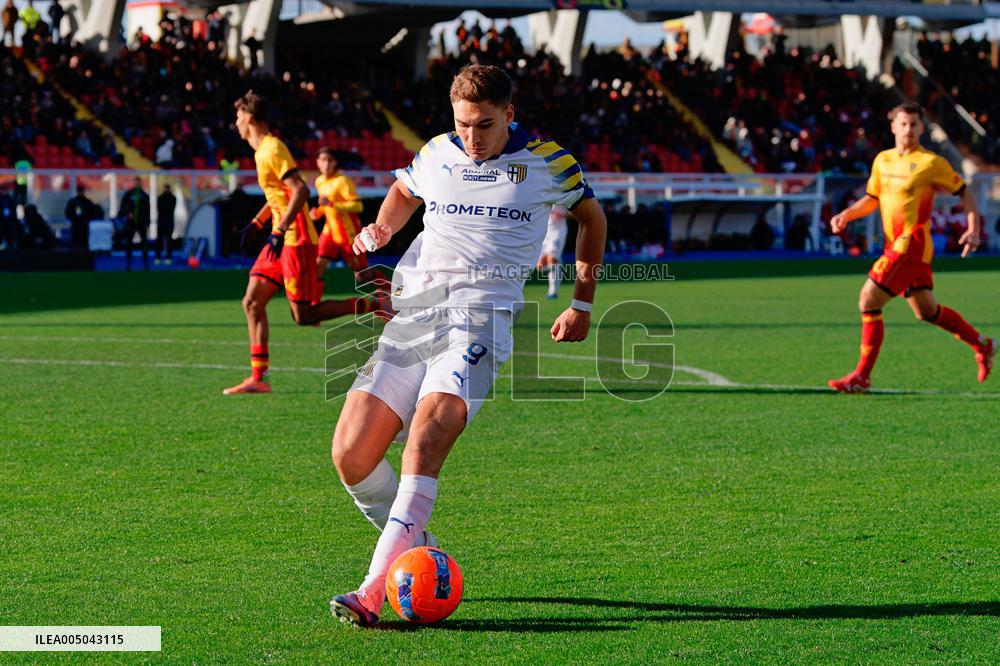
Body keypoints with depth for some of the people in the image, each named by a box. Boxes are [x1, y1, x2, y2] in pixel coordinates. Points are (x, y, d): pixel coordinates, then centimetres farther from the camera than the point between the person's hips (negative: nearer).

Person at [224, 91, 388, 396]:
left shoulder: (272, 149, -14)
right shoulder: (263, 150, 16)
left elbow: (300, 190, -23)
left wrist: (280, 231, -26)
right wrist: (256, 223, 23)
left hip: (296, 239, -10)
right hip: (282, 240, 10)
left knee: (304, 316, -9)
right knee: (252, 302, 1)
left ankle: (372, 305, -1)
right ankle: (258, 378, 0)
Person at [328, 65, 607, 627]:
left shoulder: (545, 162, 7)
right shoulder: (436, 154, 15)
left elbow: (592, 216, 24)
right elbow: (404, 191, 36)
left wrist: (583, 303, 22)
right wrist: (383, 228, 14)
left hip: (482, 314, -4)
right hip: (413, 314, 4)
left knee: (428, 430, -30)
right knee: (351, 453, -11)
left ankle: (378, 588, -35)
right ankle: (416, 550, 13)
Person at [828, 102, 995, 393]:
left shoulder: (932, 163, -8)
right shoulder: (883, 160, 10)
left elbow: (964, 193, 0)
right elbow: (872, 199, 22)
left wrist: (973, 230, -10)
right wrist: (846, 214, 4)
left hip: (912, 245, -8)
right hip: (896, 245, 8)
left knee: (869, 301, -13)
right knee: (926, 311, 17)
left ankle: (862, 376, -7)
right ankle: (981, 345, 35)